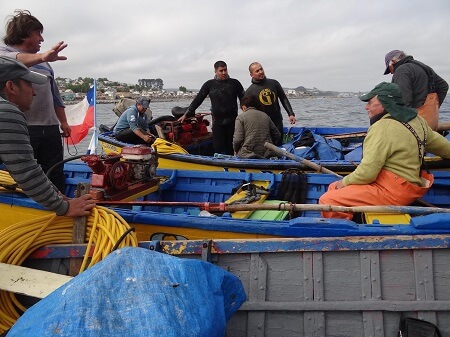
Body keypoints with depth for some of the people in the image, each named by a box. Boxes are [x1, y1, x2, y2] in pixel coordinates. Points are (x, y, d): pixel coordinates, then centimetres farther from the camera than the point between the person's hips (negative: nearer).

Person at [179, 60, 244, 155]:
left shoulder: (235, 83, 5)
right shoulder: (209, 84, 6)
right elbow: (197, 100, 8)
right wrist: (186, 114, 7)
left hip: (232, 121, 0)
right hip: (217, 122, 0)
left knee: (230, 149, 5)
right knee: (218, 148, -2)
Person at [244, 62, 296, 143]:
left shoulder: (274, 83, 4)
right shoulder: (250, 91, -4)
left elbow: (284, 99, 8)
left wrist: (291, 114, -1)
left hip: (278, 122, 3)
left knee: (279, 144, 8)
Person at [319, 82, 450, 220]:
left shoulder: (383, 128, -19)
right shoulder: (416, 120, 9)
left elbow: (367, 173, -22)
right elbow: (438, 142, 26)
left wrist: (345, 182, -4)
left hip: (392, 191, -11)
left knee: (327, 201, -20)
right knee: (333, 188, 13)